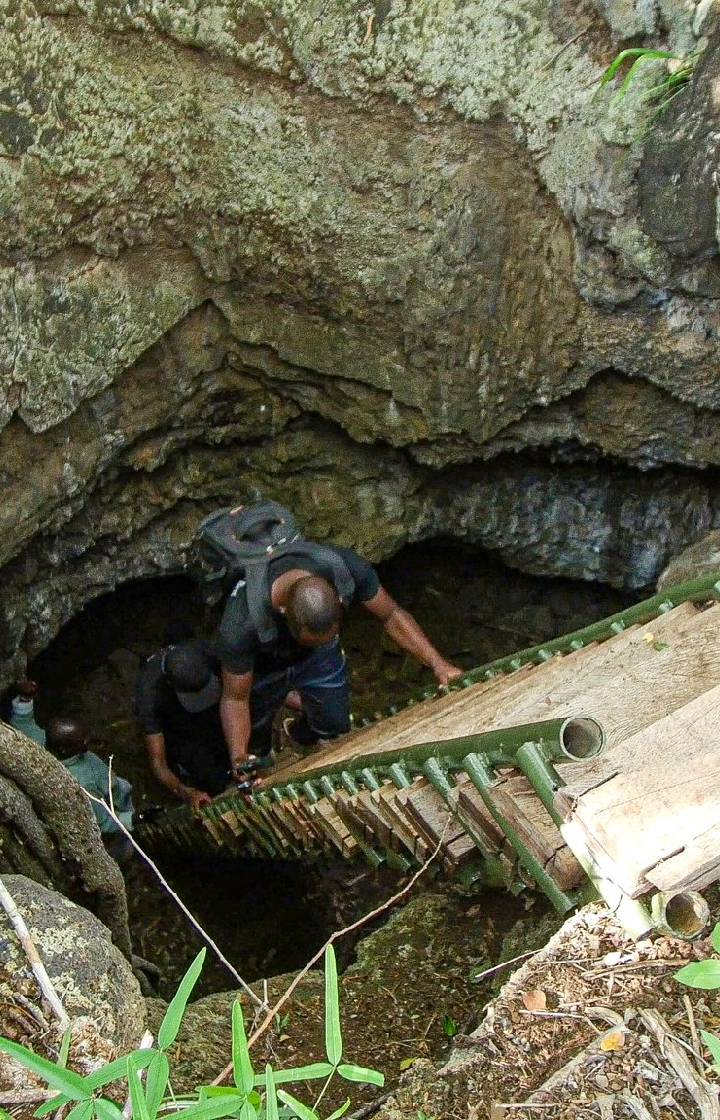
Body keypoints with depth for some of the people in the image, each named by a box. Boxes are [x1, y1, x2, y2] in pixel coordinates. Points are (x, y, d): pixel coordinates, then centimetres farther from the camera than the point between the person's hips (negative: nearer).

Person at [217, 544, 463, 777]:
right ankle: (261, 761, 60)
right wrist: (239, 761, -40)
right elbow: (235, 698, -28)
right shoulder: (239, 628, -46)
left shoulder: (345, 568, -41)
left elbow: (391, 614, -23)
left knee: (335, 723, 14)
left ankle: (301, 733, 50)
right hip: (263, 665, -2)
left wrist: (437, 663, -33)